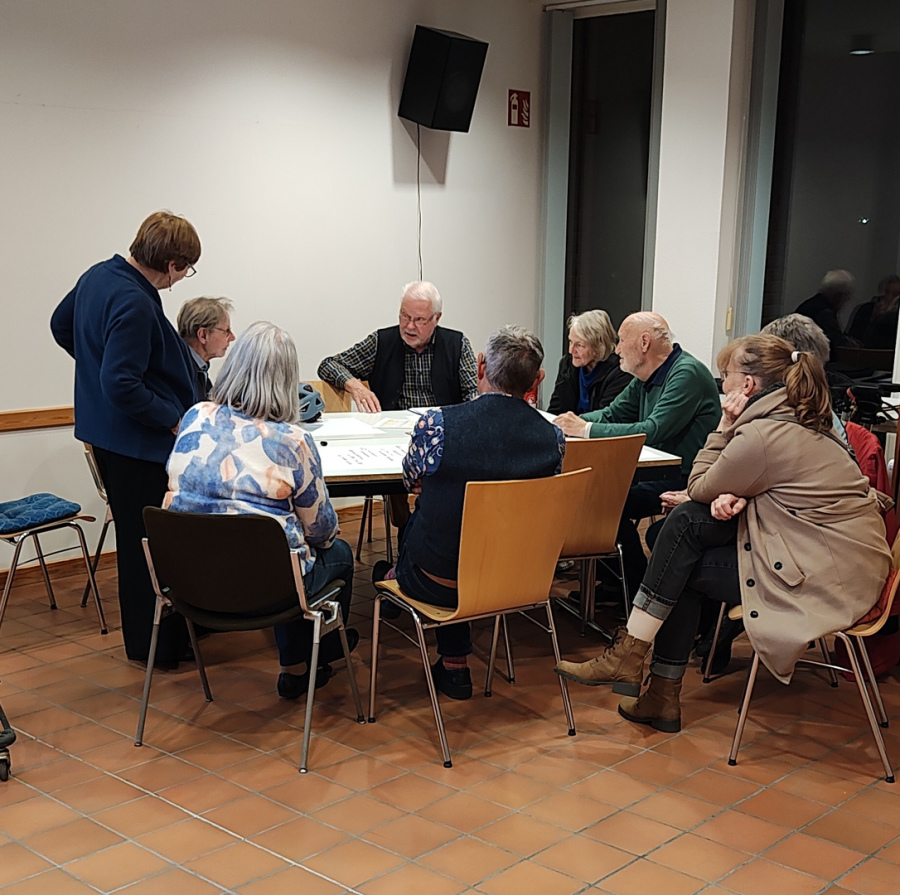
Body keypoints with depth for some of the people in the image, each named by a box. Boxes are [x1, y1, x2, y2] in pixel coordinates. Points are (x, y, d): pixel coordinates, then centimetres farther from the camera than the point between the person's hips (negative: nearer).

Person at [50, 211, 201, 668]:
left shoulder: (95, 276, 5)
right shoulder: (134, 305, -26)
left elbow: (61, 325, 23)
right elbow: (122, 386, -28)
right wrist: (174, 419, -18)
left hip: (106, 431, 10)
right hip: (138, 442, -10)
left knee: (134, 536, 20)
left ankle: (142, 636, 34)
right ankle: (159, 644, 11)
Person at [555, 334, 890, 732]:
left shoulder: (760, 436, -19)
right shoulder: (802, 422, 11)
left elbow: (698, 488, -5)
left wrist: (724, 427, -2)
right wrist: (733, 498, -5)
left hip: (828, 578, -9)